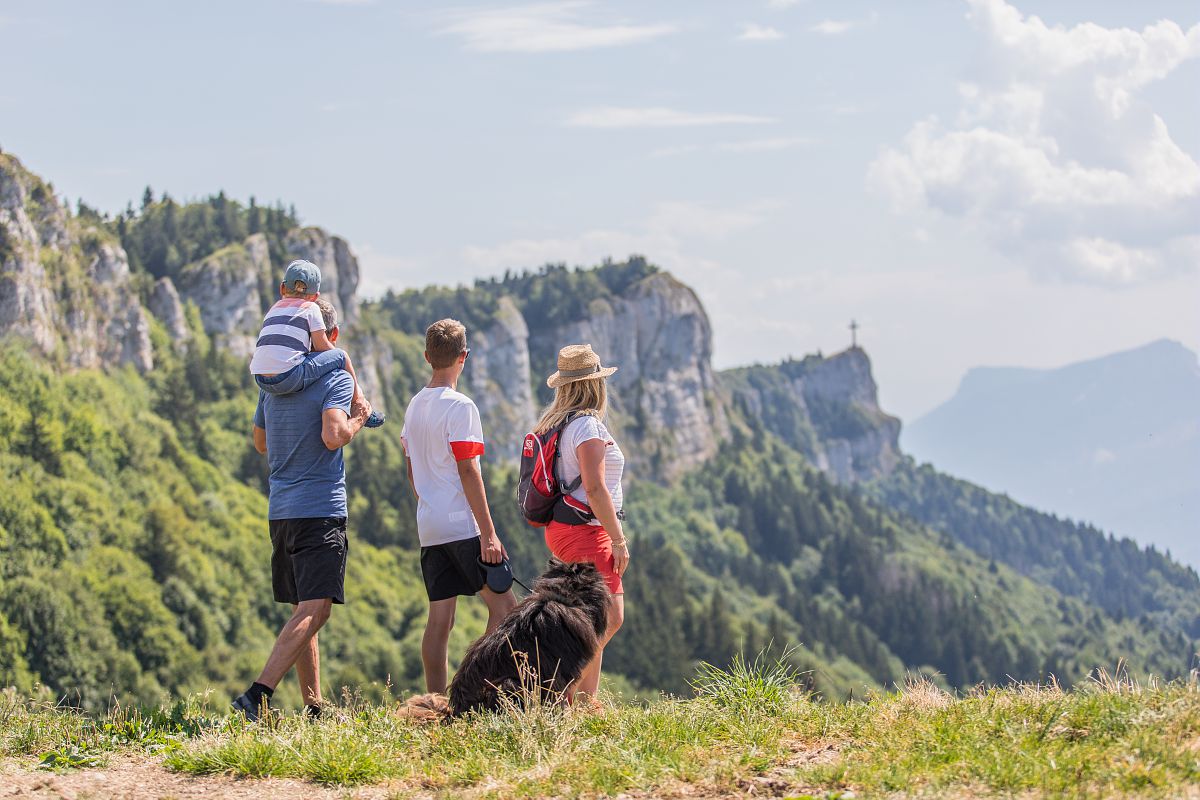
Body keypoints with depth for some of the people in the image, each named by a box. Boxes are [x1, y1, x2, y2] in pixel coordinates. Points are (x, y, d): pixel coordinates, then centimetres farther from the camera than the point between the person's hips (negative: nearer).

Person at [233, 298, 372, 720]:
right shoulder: (336, 377, -7)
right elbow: (333, 436, -21)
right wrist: (358, 418, -3)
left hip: (280, 511, 8)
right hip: (321, 508, -8)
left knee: (303, 610, 14)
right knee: (315, 609, -13)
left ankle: (313, 706, 15)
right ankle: (257, 694, -27)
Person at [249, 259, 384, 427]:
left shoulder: (273, 310, 26)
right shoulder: (310, 308, 8)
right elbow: (322, 346, 5)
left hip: (261, 380, 6)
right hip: (289, 377, -6)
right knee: (341, 356, 9)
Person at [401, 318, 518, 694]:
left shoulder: (415, 406, 13)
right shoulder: (459, 406, -11)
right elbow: (468, 471, -15)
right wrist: (489, 533, -15)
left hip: (429, 527, 8)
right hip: (461, 524, -8)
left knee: (439, 618, 6)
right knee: (504, 605, -3)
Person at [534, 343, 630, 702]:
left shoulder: (554, 423, 14)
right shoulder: (587, 425, -14)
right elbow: (595, 489, -21)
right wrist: (618, 539, -17)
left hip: (560, 529, 10)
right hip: (584, 532, -10)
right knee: (607, 618, -10)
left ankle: (587, 699, 14)